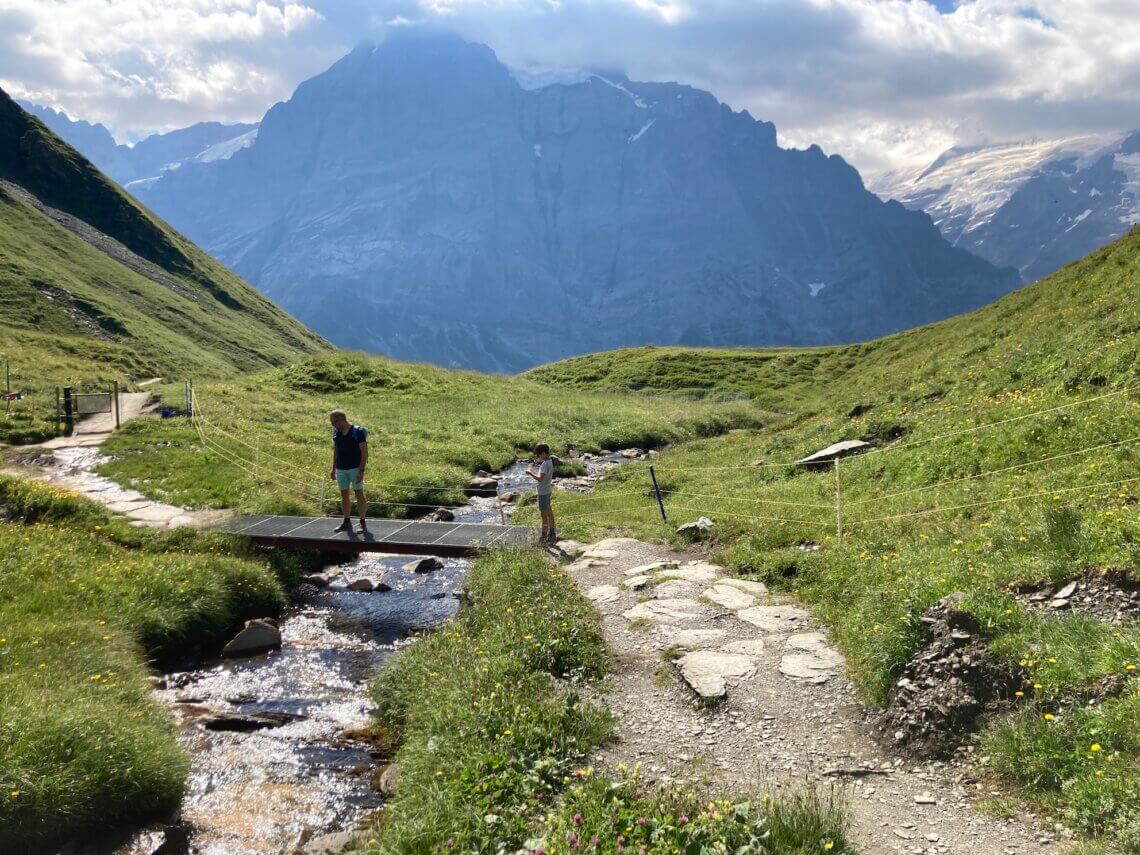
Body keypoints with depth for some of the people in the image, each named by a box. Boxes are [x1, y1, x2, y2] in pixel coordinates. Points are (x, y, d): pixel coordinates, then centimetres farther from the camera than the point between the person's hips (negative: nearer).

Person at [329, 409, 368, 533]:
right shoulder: (336, 432, 7)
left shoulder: (358, 431, -11)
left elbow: (364, 452, -12)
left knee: (359, 495, -3)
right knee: (344, 495, 9)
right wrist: (333, 469, 14)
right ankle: (347, 523, 18)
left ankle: (363, 523, 2)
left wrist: (362, 471, -17)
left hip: (355, 468, -6)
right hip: (341, 469, 6)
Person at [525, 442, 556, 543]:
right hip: (548, 490, 10)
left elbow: (540, 478, -31)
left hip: (543, 492, -10)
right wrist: (533, 471, 8)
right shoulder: (550, 462, 6)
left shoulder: (545, 464, -24)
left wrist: (530, 473, -20)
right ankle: (552, 533, 28)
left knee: (544, 514, -1)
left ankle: (544, 537, 6)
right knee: (549, 512, 18)